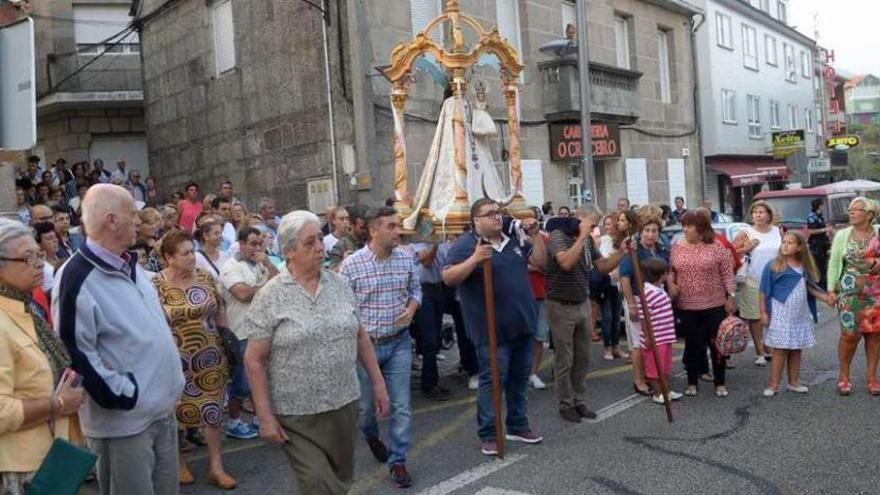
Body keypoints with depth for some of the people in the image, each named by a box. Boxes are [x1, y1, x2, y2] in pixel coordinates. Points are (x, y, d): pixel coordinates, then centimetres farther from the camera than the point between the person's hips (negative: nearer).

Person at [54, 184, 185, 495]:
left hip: (163, 407, 8)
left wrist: (170, 387, 13)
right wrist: (125, 396, -18)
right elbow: (76, 353, -21)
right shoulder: (77, 279, -18)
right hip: (124, 419, -8)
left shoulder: (129, 265, 10)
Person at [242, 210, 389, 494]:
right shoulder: (270, 297, -10)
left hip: (345, 405, 5)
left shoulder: (339, 285, 4)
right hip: (296, 415, -4)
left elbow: (360, 336, 12)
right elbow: (254, 361, -9)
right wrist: (265, 417, -11)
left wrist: (377, 383, 9)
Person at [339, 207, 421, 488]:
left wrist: (411, 309, -8)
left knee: (402, 406, 0)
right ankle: (371, 436, 47)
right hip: (364, 344, -2)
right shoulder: (351, 264, -12)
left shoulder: (407, 259, -2)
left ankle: (397, 462, 14)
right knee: (365, 403, 14)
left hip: (399, 342, 2)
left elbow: (416, 289, 12)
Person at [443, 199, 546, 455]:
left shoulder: (514, 239, 10)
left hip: (523, 322, 7)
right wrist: (474, 259, -32)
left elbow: (540, 261, 12)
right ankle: (488, 434, 9)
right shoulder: (466, 244, -11)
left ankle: (518, 426, 29)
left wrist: (535, 234, 0)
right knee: (493, 380, -2)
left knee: (520, 377, 16)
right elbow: (448, 278, -20)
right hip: (492, 327, -7)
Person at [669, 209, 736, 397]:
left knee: (717, 344, 6)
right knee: (692, 344, 11)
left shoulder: (716, 247, -5)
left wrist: (731, 296, -6)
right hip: (687, 306, 2)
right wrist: (671, 285, -8)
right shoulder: (677, 247, 3)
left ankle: (720, 383, 18)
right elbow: (671, 271, 10)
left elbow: (727, 273, -3)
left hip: (714, 305, -2)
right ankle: (692, 382, 23)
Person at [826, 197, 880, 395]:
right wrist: (831, 289, -1)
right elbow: (833, 263, 4)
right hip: (849, 291, -1)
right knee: (849, 334, -3)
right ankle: (844, 377, 11)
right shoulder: (842, 235, 4)